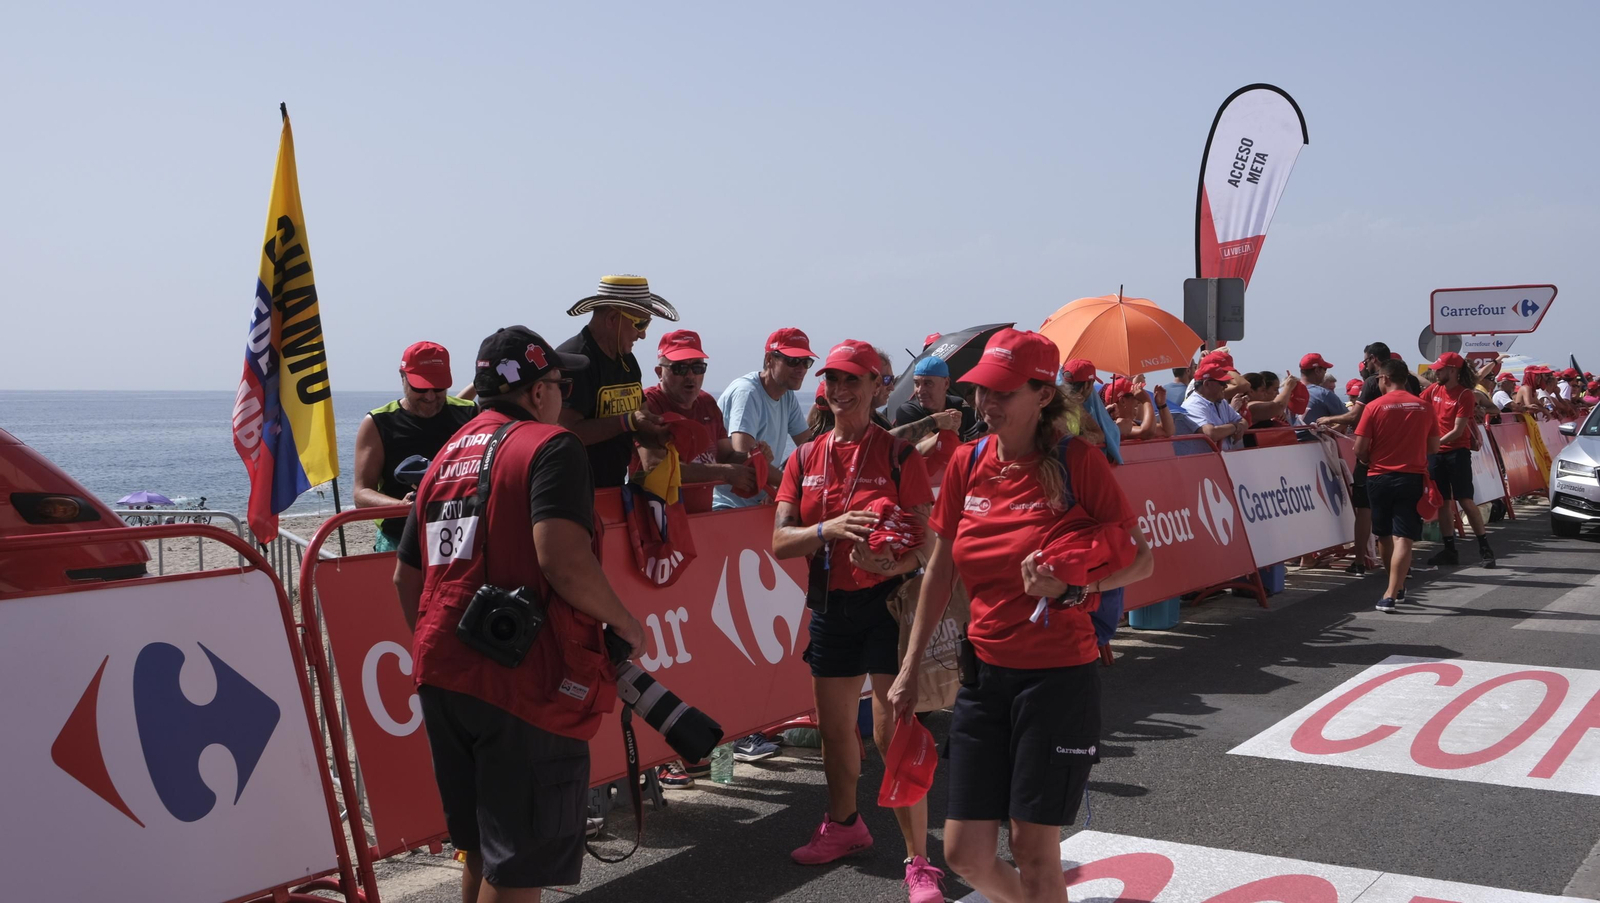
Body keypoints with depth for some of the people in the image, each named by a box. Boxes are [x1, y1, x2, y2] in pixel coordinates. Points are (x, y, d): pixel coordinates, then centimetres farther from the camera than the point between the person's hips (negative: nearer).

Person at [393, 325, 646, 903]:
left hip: (443, 678, 8)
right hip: (524, 682, -8)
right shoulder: (549, 447, -7)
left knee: (480, 849, 21)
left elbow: (406, 578, 20)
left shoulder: (446, 458, 17)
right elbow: (562, 559, -23)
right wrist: (624, 622, -9)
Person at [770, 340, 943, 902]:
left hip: (888, 602, -5)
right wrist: (831, 529, -20)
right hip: (830, 604, 5)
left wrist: (894, 565, -30)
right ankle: (844, 825, 41)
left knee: (892, 731, -8)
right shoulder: (805, 459, 7)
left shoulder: (899, 454, -6)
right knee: (834, 726, 18)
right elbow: (781, 541, -1)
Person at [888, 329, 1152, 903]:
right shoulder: (967, 463, 4)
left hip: (1057, 675, -5)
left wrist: (1071, 585, -23)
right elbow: (940, 569, 13)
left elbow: (1141, 559, -5)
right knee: (965, 853, 7)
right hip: (985, 672, 5)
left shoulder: (1077, 461, -10)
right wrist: (911, 666, 15)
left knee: (1033, 850, 1)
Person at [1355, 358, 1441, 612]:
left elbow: (1360, 449, -8)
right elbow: (1433, 447, 8)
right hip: (1412, 477, 1)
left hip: (1380, 477, -1)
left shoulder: (1374, 407, -7)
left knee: (1384, 535, 17)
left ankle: (1398, 586, 31)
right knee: (1403, 537, -3)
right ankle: (1392, 593, -13)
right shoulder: (1424, 407, 1)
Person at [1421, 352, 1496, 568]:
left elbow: (1457, 430, -15)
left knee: (1465, 500, -8)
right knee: (1443, 502, 8)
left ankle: (1484, 548, 0)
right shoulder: (1434, 390, 6)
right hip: (1436, 453, 6)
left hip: (1458, 451, -6)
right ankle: (1449, 550, 14)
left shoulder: (1464, 394, -10)